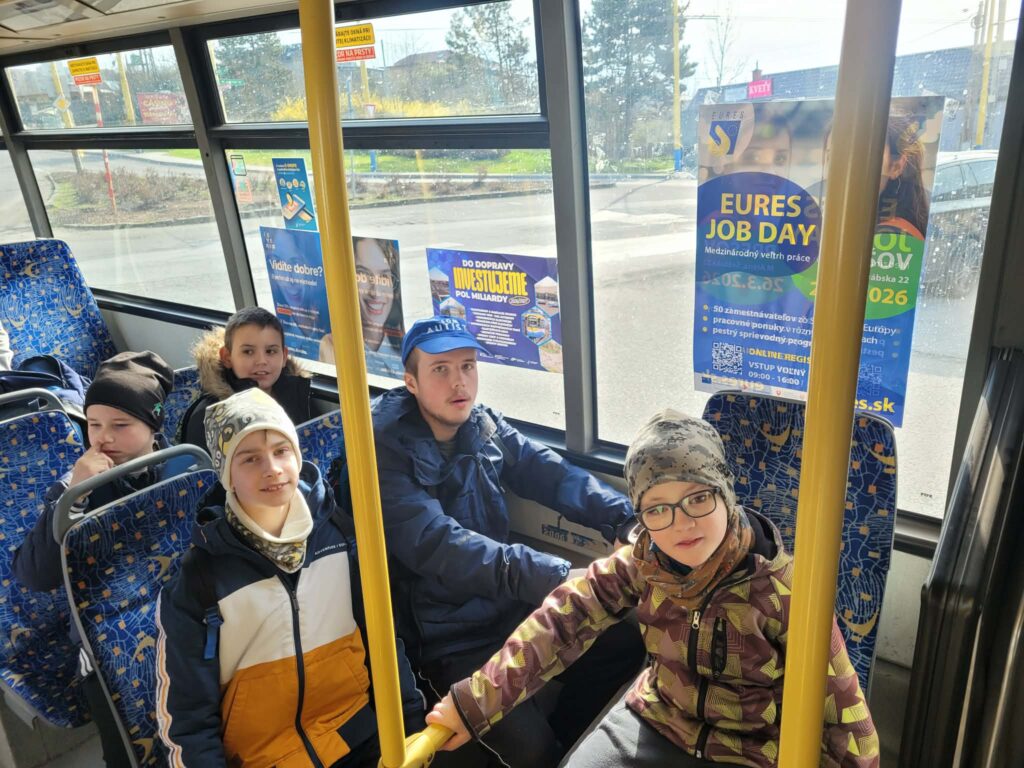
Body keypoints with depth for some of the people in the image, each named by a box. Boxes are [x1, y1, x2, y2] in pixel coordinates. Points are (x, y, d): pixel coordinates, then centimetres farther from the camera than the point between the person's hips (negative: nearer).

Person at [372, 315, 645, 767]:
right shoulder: (386, 451, -20)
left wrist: (625, 520, -22)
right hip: (448, 636, -6)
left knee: (625, 641, 4)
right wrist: (548, 577, -42)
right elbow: (436, 545, -32)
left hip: (510, 606, 7)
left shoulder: (485, 427, 1)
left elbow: (552, 475, -5)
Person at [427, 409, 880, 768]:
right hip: (655, 722, 4)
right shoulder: (643, 562, -13)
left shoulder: (779, 590, -24)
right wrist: (476, 701, -21)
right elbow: (563, 619, -16)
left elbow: (840, 708, -15)